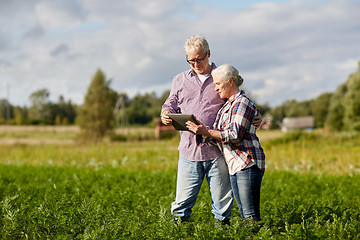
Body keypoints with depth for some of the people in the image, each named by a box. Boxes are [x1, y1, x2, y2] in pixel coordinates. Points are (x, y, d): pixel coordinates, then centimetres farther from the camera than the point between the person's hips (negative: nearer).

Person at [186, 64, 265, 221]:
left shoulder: (242, 103, -10)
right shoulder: (227, 105, 20)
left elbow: (235, 135, -18)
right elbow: (221, 133, 17)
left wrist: (207, 132, -18)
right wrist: (202, 130, 2)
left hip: (247, 163, -9)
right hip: (234, 165, 10)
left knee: (251, 214, -9)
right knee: (243, 213, 9)